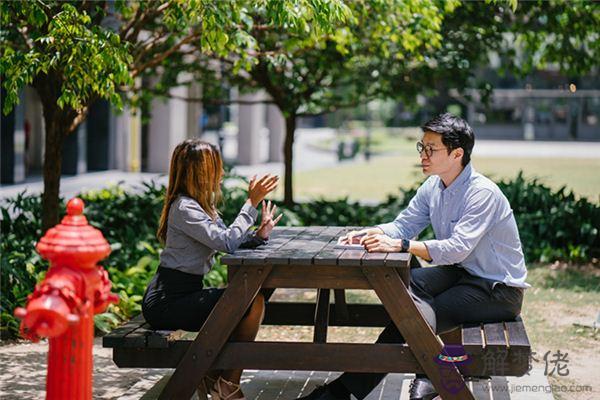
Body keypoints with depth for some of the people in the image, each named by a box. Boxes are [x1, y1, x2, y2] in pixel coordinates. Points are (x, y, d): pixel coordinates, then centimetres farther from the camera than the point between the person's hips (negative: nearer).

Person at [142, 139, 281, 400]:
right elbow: (226, 242, -24)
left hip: (183, 295, 10)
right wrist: (252, 202, -20)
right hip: (166, 302, -10)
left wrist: (259, 234, -10)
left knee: (254, 297, 5)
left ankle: (214, 377, 11)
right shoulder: (184, 208, -16)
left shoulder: (204, 205, 15)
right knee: (253, 303, -15)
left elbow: (230, 241, 9)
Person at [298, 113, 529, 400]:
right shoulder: (432, 188, 4)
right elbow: (403, 225, 5)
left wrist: (399, 244, -41)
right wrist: (369, 234, -17)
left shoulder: (483, 193, -23)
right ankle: (427, 372, -18)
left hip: (499, 290, -8)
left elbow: (457, 248, -32)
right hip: (462, 273, 8)